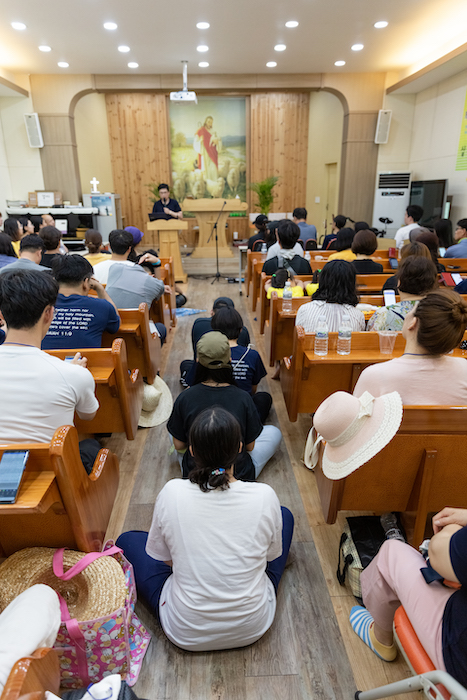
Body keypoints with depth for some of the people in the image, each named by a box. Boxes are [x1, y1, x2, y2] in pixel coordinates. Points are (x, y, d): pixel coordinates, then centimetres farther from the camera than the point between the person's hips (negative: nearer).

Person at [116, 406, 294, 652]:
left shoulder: (172, 493, -22)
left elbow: (160, 556, -4)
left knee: (127, 540, 18)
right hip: (252, 628, 1)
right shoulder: (264, 496, -21)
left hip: (185, 634, 0)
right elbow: (272, 555, -1)